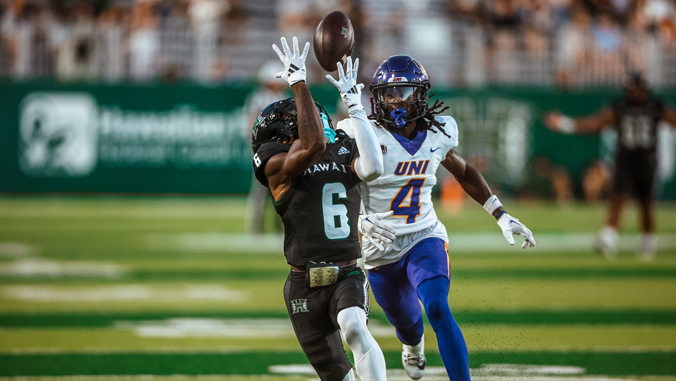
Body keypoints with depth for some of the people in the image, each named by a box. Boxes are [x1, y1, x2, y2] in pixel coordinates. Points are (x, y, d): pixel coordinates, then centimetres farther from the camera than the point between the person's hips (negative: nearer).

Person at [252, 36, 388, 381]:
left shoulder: (344, 153, 7)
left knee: (353, 326, -32)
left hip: (348, 276, 1)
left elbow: (373, 168, -15)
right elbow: (313, 146, -26)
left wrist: (354, 104, -11)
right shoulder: (277, 164, -6)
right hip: (305, 286, -1)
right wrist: (299, 83, -23)